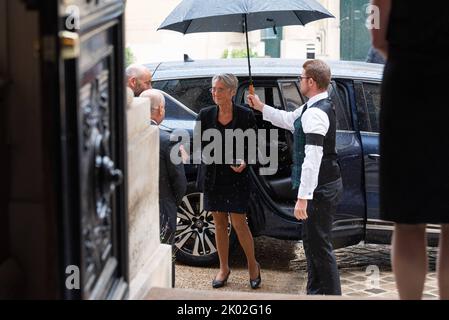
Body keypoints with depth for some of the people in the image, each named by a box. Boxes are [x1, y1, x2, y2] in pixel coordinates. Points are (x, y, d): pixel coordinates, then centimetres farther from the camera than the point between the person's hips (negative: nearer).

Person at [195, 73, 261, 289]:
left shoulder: (245, 115, -7)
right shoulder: (205, 115, -1)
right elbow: (199, 144, 4)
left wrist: (244, 162, -19)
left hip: (236, 177, -3)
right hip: (213, 176, 3)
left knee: (239, 223, -2)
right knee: (219, 223, 11)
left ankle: (253, 265, 20)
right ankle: (223, 269, 25)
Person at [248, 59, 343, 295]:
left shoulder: (315, 113, -21)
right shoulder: (313, 108, 11)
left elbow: (312, 158, -27)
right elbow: (289, 120, 31)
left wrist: (303, 197, -28)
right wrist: (261, 107, 32)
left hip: (320, 189, -11)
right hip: (325, 185, 11)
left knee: (319, 245, -5)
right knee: (310, 239, 20)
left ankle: (332, 294, 2)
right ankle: (315, 292, 31)